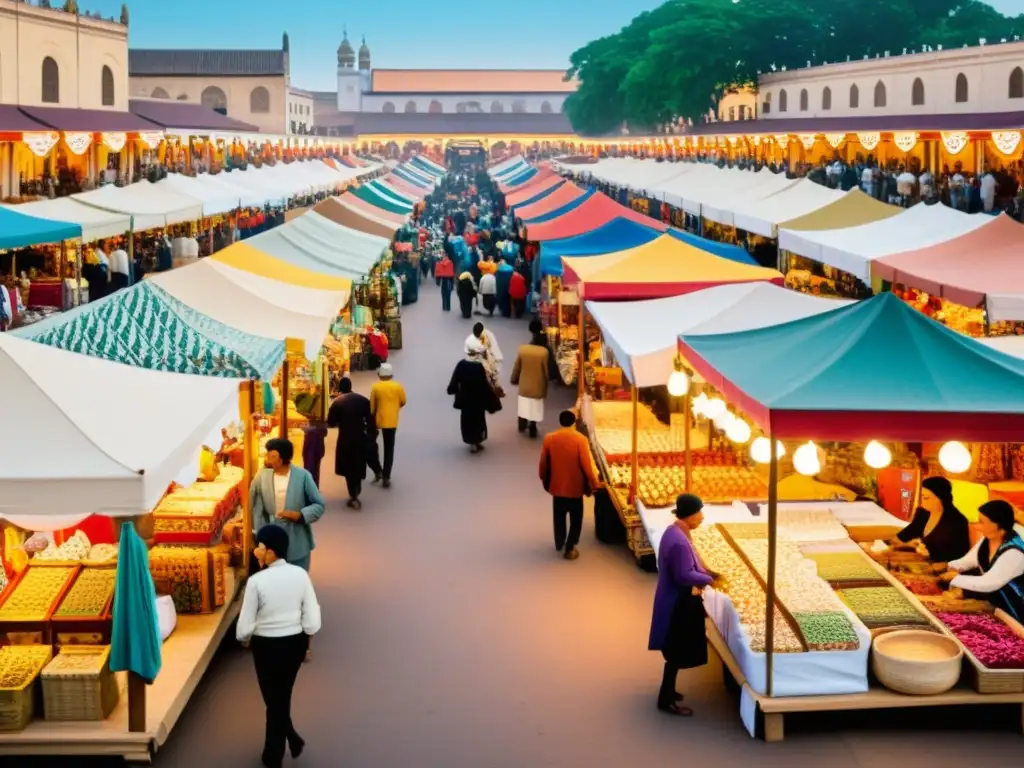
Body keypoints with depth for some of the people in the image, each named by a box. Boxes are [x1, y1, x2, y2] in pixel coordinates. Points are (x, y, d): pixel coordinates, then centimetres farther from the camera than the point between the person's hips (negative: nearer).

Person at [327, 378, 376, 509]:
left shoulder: (337, 402, -10)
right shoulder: (363, 400, 0)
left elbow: (330, 423, -9)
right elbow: (370, 419, -1)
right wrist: (370, 435, 7)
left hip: (346, 439, -4)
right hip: (361, 438, 4)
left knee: (348, 468, 6)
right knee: (358, 466, 18)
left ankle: (353, 498, 3)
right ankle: (356, 494, 30)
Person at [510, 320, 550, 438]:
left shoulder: (522, 349, -13)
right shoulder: (544, 352, -20)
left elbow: (516, 367, -2)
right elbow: (545, 371, -12)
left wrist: (514, 379, 16)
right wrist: (545, 388, 1)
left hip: (524, 384, 3)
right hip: (537, 385, -3)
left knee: (524, 404, 22)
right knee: (535, 408, 13)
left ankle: (522, 425, 38)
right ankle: (532, 429, 23)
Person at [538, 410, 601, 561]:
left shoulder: (549, 439, -7)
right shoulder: (580, 439, -16)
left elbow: (543, 464, 1)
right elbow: (586, 465, -16)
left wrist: (545, 480, 18)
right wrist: (593, 484, -3)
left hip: (557, 485, 3)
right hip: (575, 486, -3)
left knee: (559, 517, 22)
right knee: (575, 519, 13)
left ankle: (559, 544, 36)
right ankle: (569, 549, 13)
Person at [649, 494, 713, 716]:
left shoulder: (673, 532, 5)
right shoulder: (679, 542, -27)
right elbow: (684, 576, -26)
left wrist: (695, 584, 3)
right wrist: (709, 579, -13)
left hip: (674, 600, 10)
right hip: (678, 604, -10)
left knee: (676, 651, 22)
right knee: (677, 653, 2)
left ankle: (667, 691, 35)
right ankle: (666, 700, 12)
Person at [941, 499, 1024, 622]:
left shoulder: (1014, 553, -29)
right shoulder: (988, 538, -2)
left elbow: (988, 584, -31)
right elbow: (970, 560, 10)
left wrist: (955, 578, -21)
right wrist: (949, 567, -10)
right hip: (989, 599, 8)